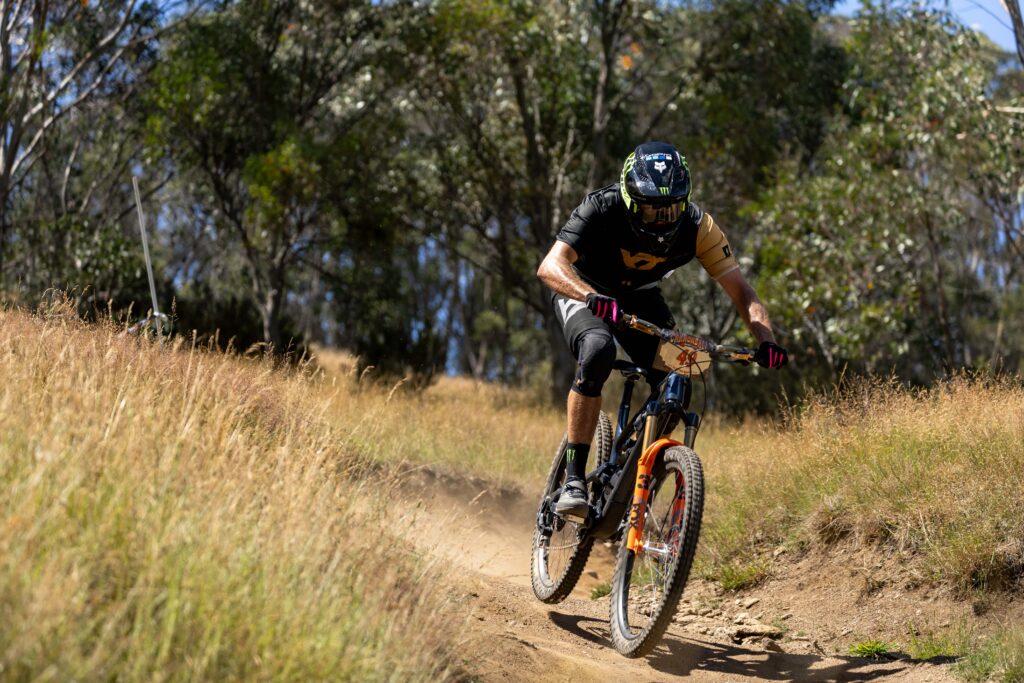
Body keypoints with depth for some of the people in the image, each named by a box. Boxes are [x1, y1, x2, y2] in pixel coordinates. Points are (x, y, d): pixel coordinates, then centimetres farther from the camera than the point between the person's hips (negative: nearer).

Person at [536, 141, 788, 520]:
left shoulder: (697, 226, -25)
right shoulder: (603, 208, -32)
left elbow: (741, 291, -23)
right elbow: (550, 266, -43)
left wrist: (766, 342, -40)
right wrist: (593, 298, -62)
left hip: (640, 298, 4)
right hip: (583, 291, -4)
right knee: (598, 351, -35)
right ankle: (573, 480, -30)